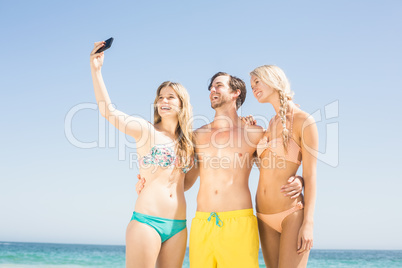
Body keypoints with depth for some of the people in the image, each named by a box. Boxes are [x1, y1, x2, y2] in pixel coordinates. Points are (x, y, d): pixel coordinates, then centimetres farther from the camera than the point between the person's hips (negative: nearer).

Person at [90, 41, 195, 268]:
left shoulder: (189, 140, 13)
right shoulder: (147, 131, -1)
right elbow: (108, 111, -12)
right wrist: (96, 69, -18)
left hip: (178, 227, 5)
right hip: (146, 221, -5)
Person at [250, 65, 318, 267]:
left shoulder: (304, 121, -7)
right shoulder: (271, 124, 14)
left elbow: (310, 176, -10)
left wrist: (308, 223, -16)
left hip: (292, 214, -7)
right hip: (265, 217, 7)